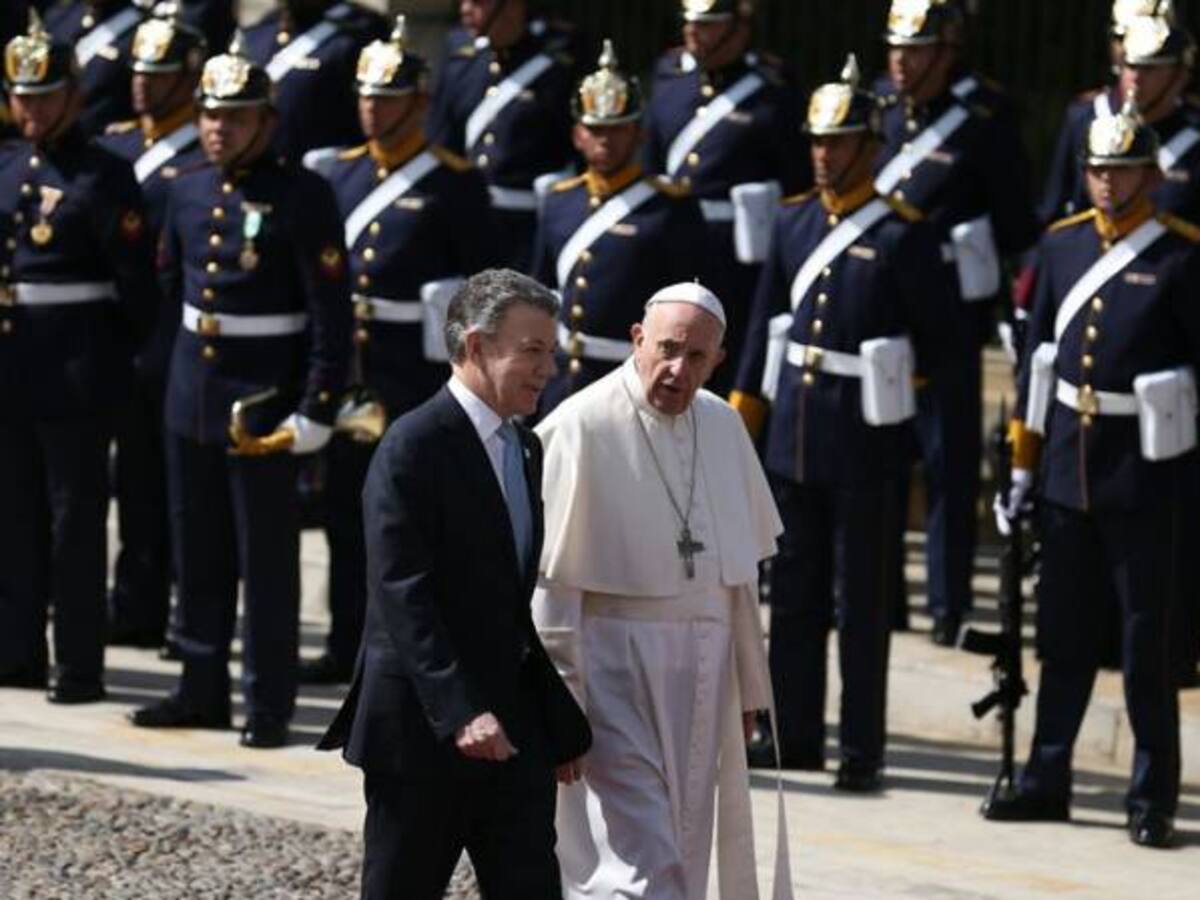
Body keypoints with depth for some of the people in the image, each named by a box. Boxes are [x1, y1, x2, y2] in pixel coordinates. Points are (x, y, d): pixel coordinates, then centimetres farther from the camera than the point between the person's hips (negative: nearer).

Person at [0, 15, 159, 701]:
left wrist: (120, 354, -5)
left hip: (77, 378, -6)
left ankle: (81, 667, 4)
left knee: (77, 518, -1)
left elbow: (139, 283, -9)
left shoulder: (103, 177, -8)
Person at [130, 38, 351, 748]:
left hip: (264, 399, -6)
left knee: (267, 559, 1)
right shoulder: (189, 192, 7)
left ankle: (270, 706, 8)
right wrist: (178, 365, 17)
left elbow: (332, 314, -13)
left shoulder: (303, 197, -12)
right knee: (198, 554, 13)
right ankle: (202, 690, 23)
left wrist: (317, 413, -17)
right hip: (192, 396, 6)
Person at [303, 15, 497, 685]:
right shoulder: (346, 173, 11)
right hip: (348, 369, 6)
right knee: (348, 510, 11)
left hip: (417, 375, -6)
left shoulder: (455, 185, -6)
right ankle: (349, 646, 20)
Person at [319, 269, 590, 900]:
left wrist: (561, 723, 16)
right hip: (421, 724, -7)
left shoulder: (526, 450, 14)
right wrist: (458, 712, -28)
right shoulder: (414, 447, -13)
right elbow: (402, 594, -20)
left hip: (511, 726, 7)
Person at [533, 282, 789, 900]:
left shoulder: (723, 426, 8)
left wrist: (748, 683, 16)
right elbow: (551, 576, -12)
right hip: (613, 660, -7)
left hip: (703, 668, 7)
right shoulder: (582, 427, -12)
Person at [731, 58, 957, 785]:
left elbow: (938, 336, -3)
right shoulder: (795, 223, 8)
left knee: (862, 603, 2)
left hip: (867, 444, -6)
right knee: (795, 593, 13)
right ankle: (796, 734, 22)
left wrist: (891, 387, 7)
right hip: (795, 438, 6)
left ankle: (864, 749, 9)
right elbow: (765, 326, 13)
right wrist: (744, 418, 11)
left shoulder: (903, 236, -10)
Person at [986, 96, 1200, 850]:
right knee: (1064, 637, 12)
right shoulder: (1063, 244, 7)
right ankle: (1048, 781, 20)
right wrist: (1023, 467, 12)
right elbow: (1040, 356, 13)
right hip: (1067, 469, 5)